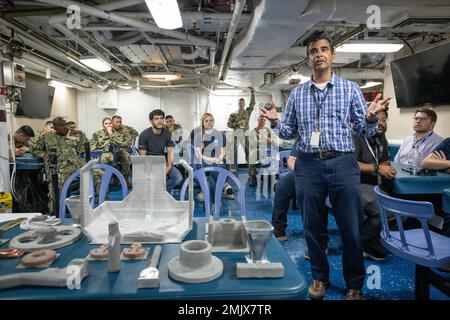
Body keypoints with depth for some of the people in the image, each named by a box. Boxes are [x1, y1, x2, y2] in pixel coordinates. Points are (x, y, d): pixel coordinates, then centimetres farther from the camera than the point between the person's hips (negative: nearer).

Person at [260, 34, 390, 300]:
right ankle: (320, 277, 31)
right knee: (313, 226, 10)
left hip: (343, 163, -1)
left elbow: (365, 131, 5)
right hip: (308, 165, 2)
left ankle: (355, 285, 25)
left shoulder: (350, 88, 7)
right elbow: (290, 133, 13)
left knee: (351, 229, 3)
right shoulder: (297, 93, 12)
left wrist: (371, 117, -16)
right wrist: (275, 122, -6)